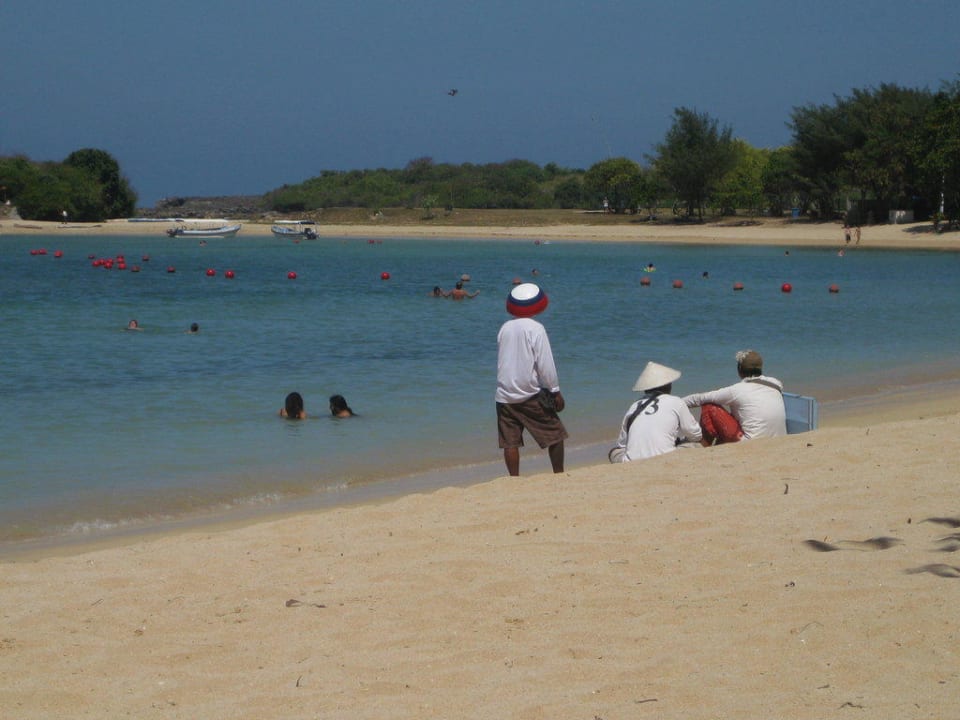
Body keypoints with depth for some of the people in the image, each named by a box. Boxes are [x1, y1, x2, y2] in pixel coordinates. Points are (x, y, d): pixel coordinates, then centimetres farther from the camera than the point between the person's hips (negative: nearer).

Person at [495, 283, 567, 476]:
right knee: (555, 435, 9)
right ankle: (559, 475, 12)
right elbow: (545, 364, -10)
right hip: (531, 395, -4)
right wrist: (555, 391, -3)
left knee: (510, 442, 2)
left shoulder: (504, 328, 6)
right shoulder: (535, 329, -8)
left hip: (505, 395, 4)